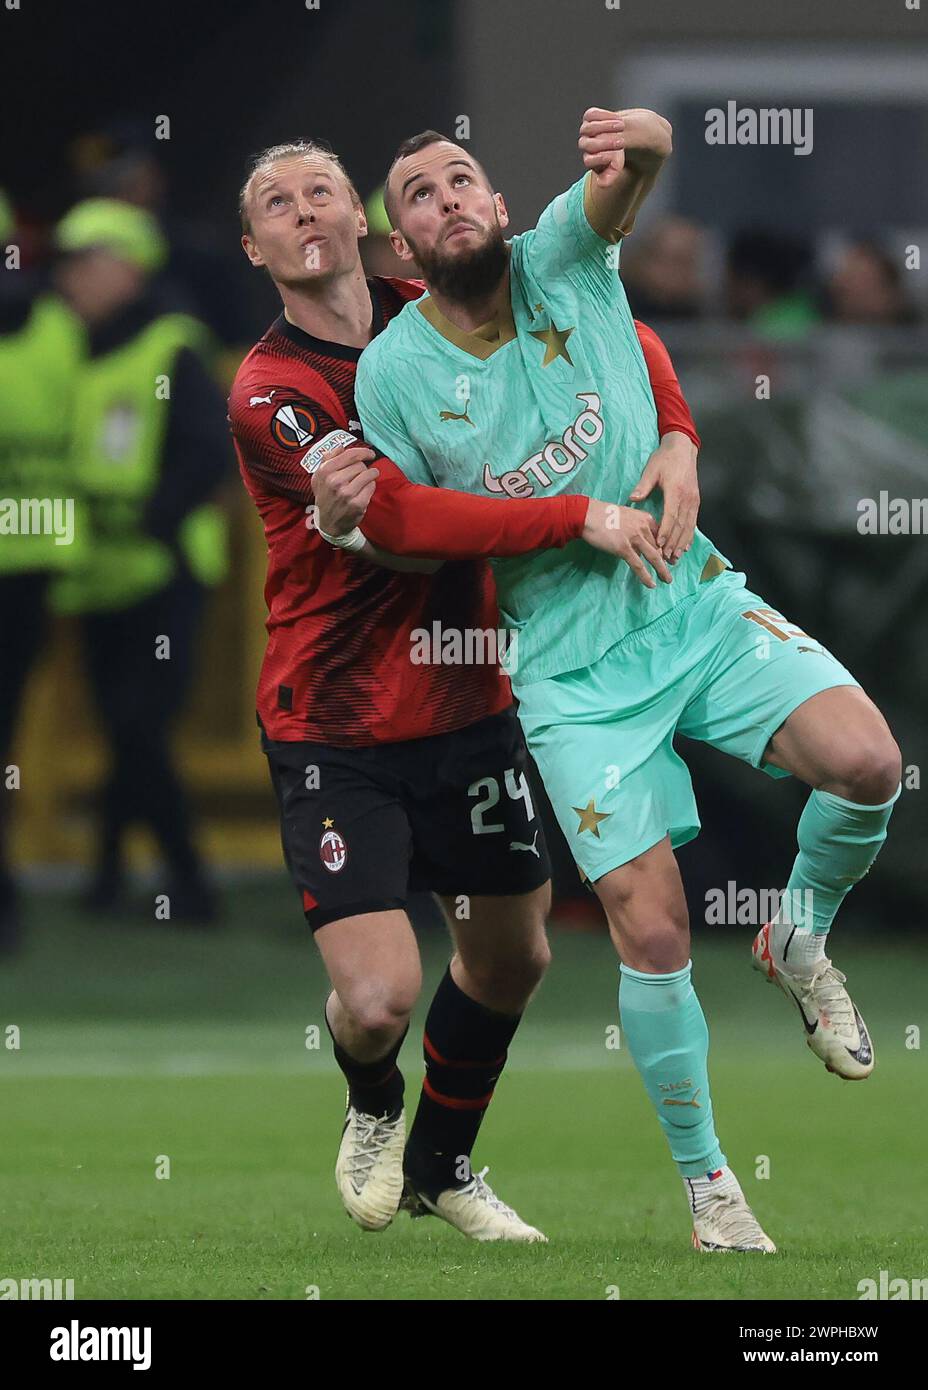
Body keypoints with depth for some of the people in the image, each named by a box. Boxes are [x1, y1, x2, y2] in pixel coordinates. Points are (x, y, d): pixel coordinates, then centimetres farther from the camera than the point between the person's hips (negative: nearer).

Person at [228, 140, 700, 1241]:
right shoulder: (270, 393, -18)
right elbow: (403, 518, -29)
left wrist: (674, 439, -7)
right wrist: (582, 520, -32)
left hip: (470, 708, 6)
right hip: (335, 730, -6)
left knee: (511, 956, 17)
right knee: (378, 998, -15)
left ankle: (439, 1164, 43)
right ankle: (374, 1111, 22)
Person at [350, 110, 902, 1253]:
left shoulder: (564, 256, -4)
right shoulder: (393, 371, -6)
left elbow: (630, 176, -23)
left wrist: (635, 142, -47)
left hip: (699, 605, 2)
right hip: (578, 673, -2)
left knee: (866, 763, -22)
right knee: (653, 935, -7)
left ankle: (800, 942, 9)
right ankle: (705, 1183, 12)